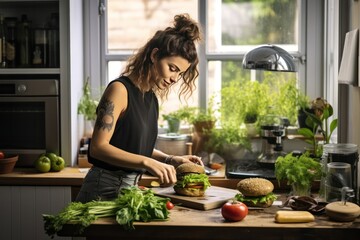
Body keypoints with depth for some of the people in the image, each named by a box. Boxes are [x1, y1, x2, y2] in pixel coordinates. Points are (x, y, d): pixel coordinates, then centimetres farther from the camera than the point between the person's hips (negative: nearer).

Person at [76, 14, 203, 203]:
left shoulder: (151, 97, 10)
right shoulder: (120, 89, -13)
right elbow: (98, 147, -21)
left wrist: (171, 160, 3)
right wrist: (147, 162, -29)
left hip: (130, 187, 8)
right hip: (105, 189, -7)